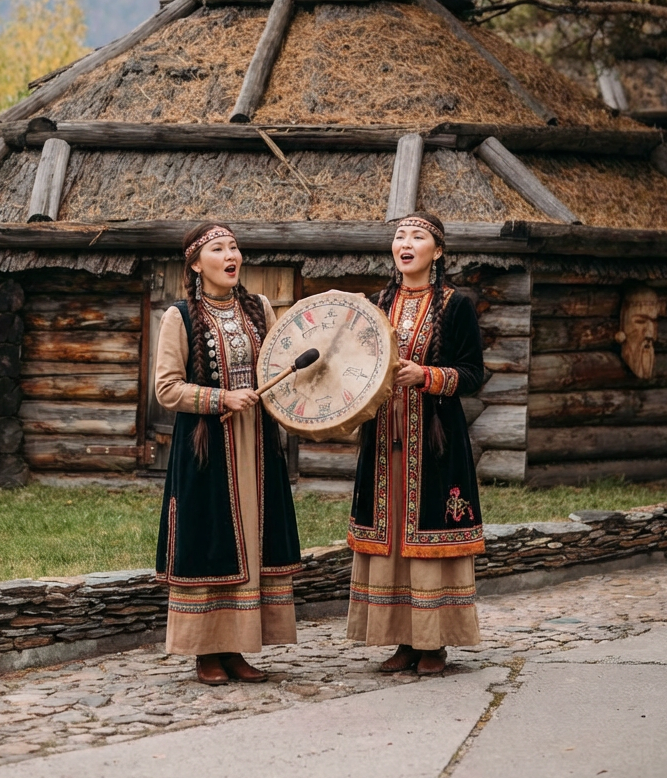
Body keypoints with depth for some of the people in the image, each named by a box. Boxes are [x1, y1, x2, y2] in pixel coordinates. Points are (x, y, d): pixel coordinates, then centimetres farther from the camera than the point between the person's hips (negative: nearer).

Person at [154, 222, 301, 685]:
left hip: (256, 447, 5)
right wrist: (222, 398, -17)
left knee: (252, 539, 4)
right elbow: (167, 388, -8)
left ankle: (236, 649, 11)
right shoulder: (181, 318, -4)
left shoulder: (260, 310, 10)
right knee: (209, 541, -3)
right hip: (205, 447, -5)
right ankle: (207, 652, 5)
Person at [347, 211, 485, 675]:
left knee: (431, 535, -4)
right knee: (389, 533, 4)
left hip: (436, 436, -5)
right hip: (386, 436, 5)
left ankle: (435, 643, 3)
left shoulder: (456, 305, -2)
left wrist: (424, 376, -19)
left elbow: (473, 373, -5)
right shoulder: (380, 305, 13)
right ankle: (405, 641, 11)